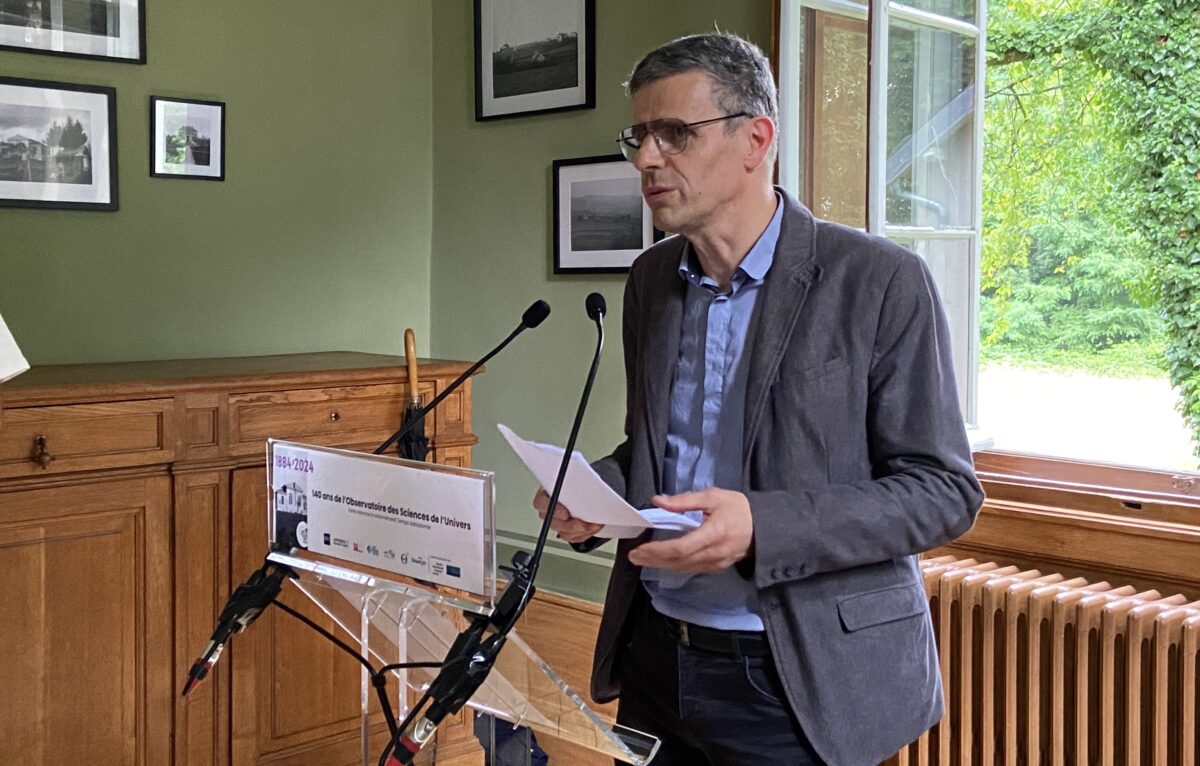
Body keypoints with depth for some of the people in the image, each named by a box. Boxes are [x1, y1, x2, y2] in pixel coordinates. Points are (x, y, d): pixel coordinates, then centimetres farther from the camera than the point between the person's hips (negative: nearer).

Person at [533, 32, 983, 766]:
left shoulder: (881, 282, -12)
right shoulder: (651, 279, 6)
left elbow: (943, 489, -12)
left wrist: (761, 528, -24)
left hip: (800, 681, -5)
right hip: (653, 656, 5)